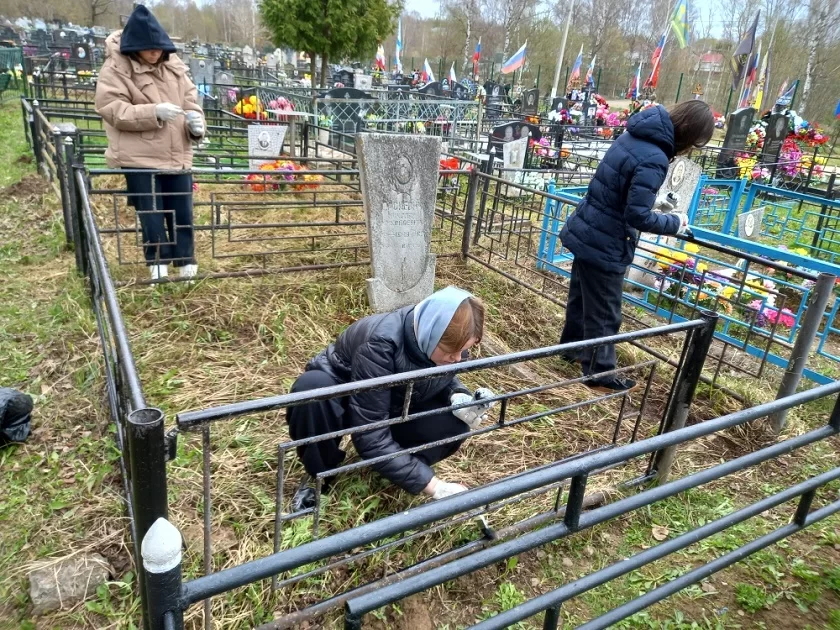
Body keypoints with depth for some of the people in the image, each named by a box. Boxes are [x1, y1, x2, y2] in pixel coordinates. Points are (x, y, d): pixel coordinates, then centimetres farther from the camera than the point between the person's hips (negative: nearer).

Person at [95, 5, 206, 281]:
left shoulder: (173, 65, 7)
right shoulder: (116, 68, -7)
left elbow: (190, 99, 11)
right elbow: (112, 110, -13)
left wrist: (196, 122, -11)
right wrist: (154, 112, -24)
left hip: (177, 154, 4)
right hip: (139, 157, -4)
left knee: (182, 212, 9)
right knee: (151, 213, 6)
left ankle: (185, 260, 22)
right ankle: (158, 260, 22)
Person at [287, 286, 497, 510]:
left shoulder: (451, 340, -20)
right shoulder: (381, 342, -38)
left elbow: (444, 379, 2)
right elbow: (370, 435, -38)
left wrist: (459, 397, -22)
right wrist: (433, 486, -39)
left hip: (394, 409, 4)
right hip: (340, 395, -4)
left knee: (453, 424, -24)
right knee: (312, 387, -38)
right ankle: (320, 475, -10)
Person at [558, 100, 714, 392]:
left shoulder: (634, 136, 3)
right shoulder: (654, 159, -26)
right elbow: (637, 215, -26)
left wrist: (653, 199, 14)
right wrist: (674, 223, -10)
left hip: (586, 232, 9)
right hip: (604, 244, -9)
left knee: (581, 297, 25)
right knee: (604, 312, 7)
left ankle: (572, 347, 45)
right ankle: (600, 374, 24)